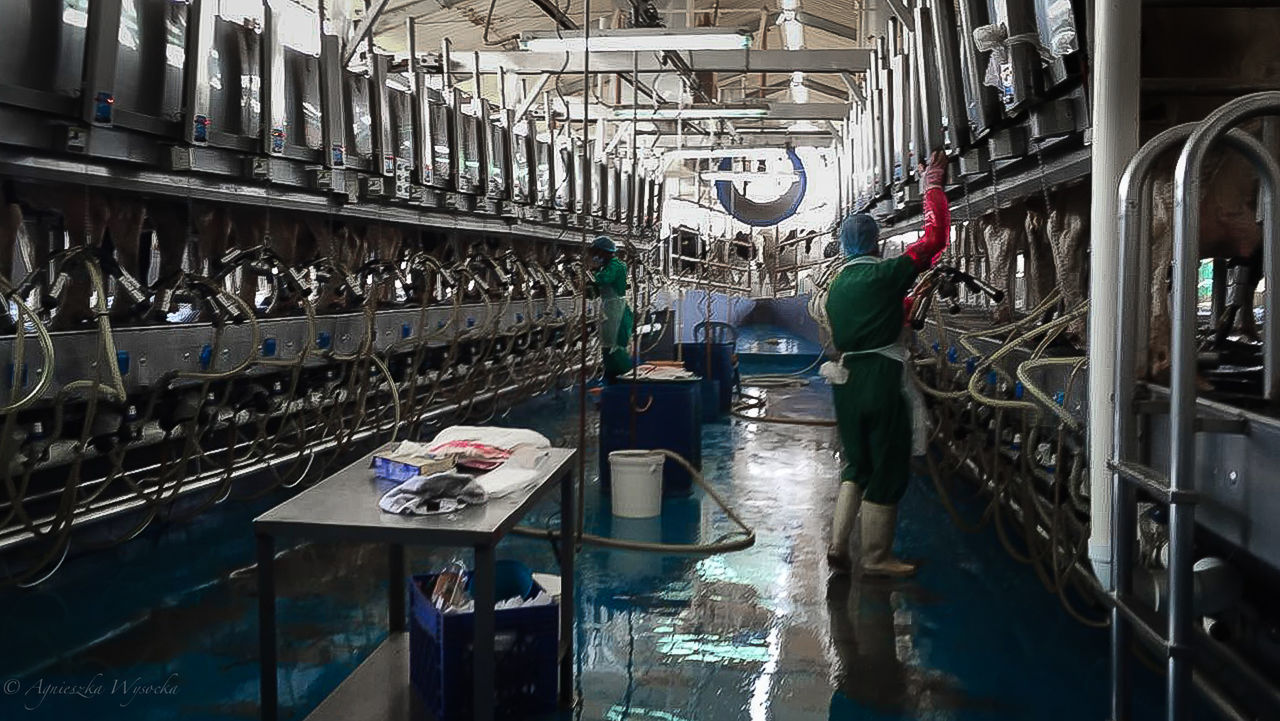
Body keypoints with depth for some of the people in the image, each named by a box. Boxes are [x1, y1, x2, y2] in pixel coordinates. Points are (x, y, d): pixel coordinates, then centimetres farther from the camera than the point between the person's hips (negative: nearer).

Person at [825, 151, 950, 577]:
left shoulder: (835, 289, 11)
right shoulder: (886, 275, -9)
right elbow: (935, 236, -5)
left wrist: (910, 300, 31)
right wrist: (932, 187, 7)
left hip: (846, 382, 6)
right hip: (883, 382, -6)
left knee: (856, 464, 19)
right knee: (887, 470, 5)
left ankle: (838, 543, 11)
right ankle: (876, 558, 14)